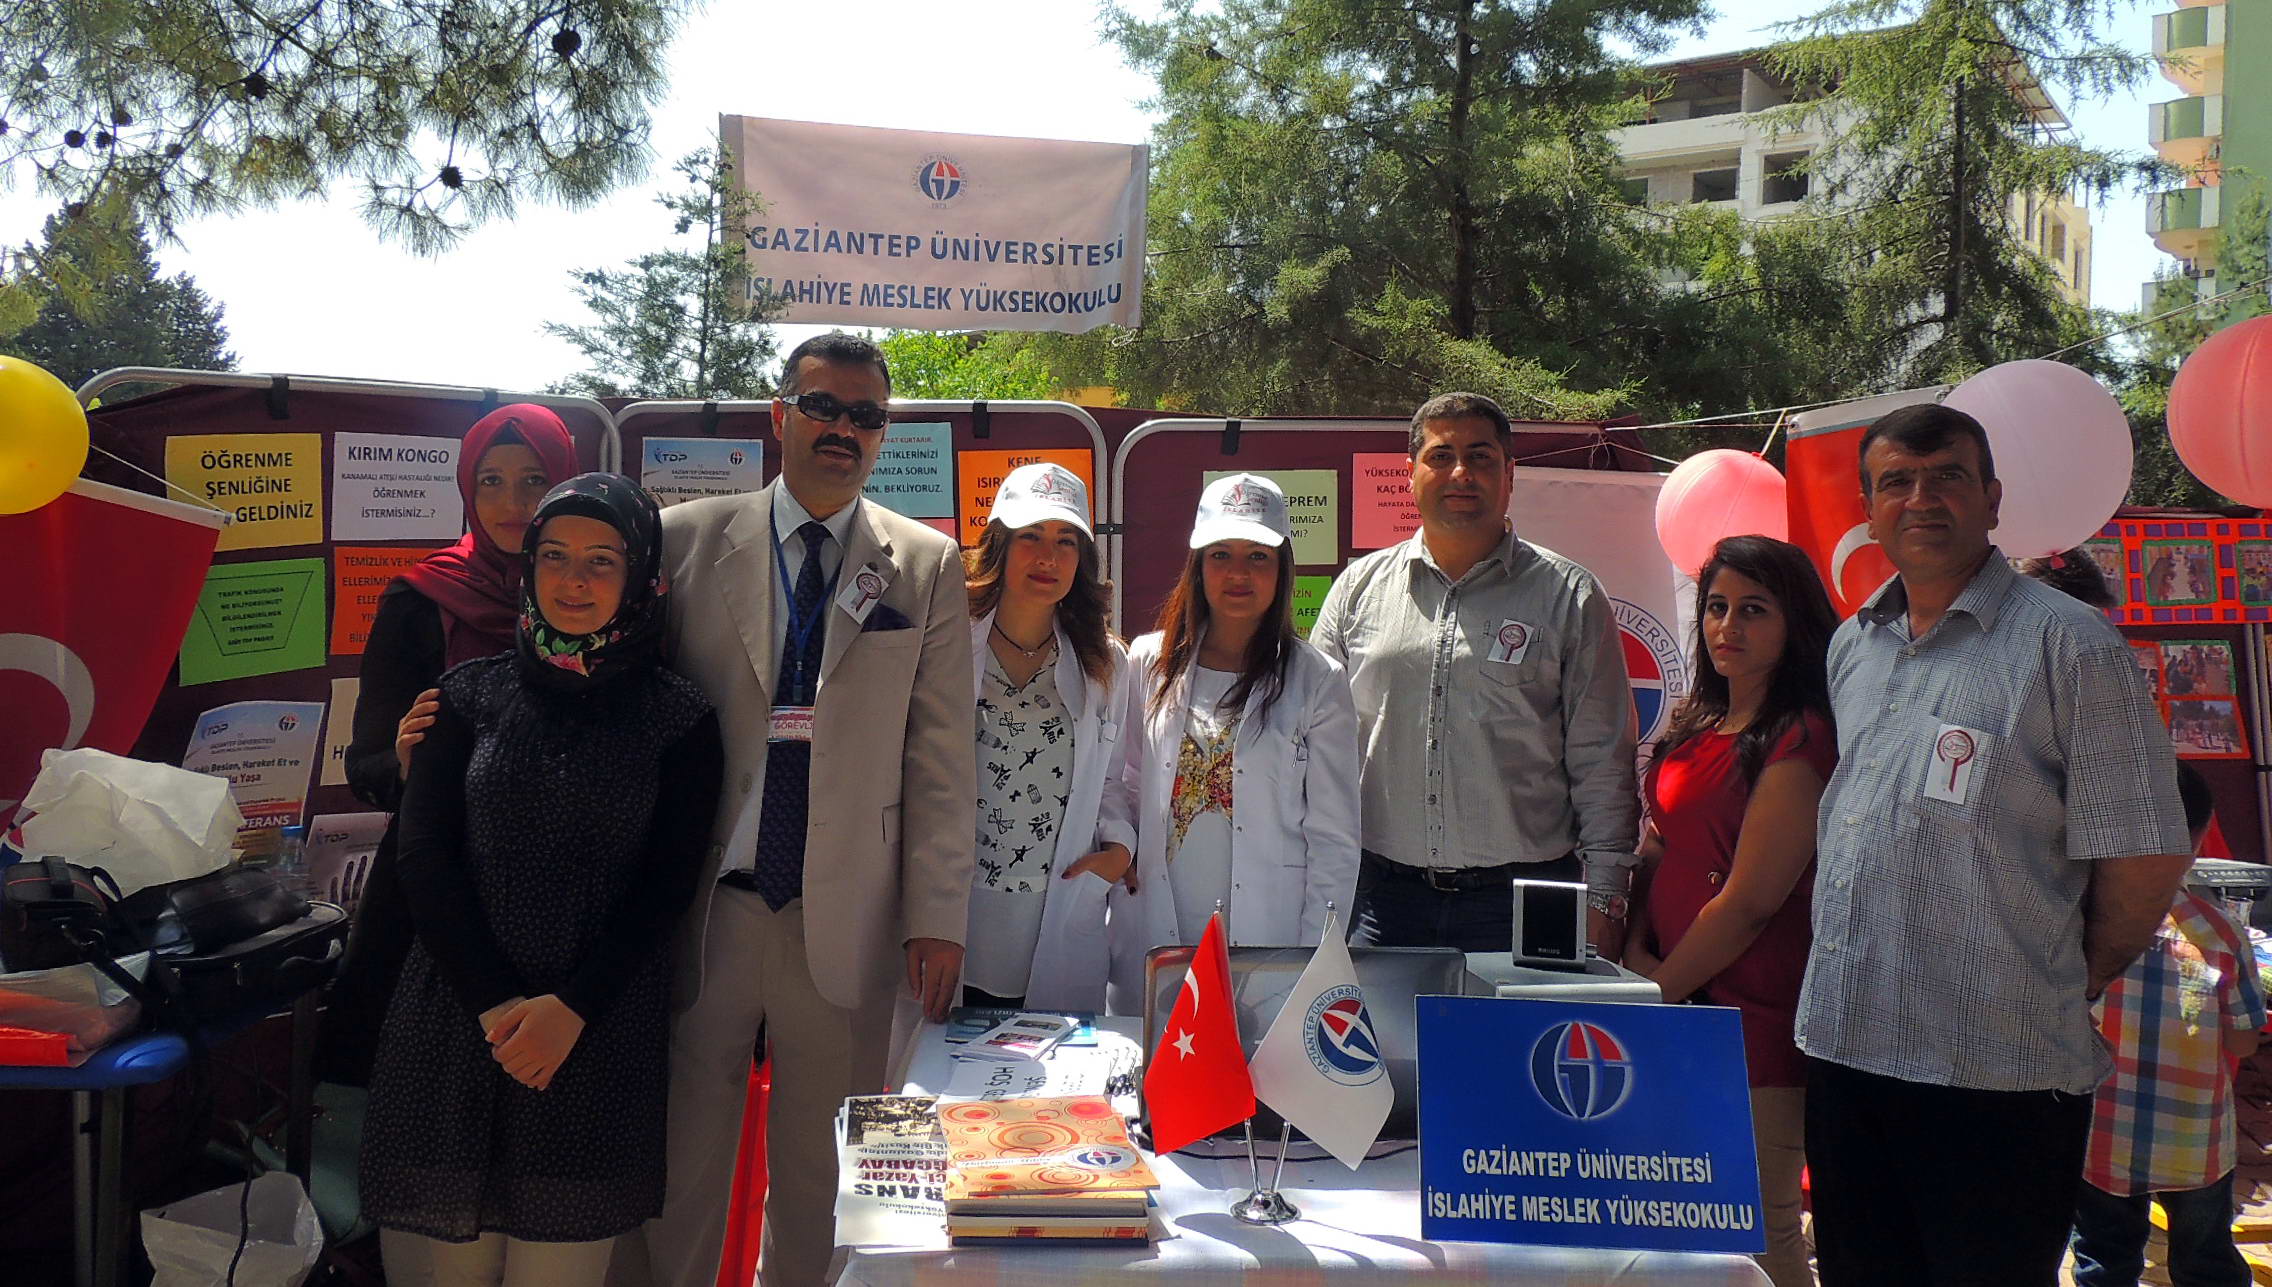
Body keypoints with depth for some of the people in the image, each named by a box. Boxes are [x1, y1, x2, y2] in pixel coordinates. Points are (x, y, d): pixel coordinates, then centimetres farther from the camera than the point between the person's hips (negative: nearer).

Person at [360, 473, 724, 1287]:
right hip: (456, 1017, 2)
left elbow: (666, 884, -1)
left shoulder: (678, 719, 2)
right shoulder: (472, 695, 7)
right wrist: (495, 1004, -9)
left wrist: (570, 1009, -12)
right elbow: (425, 861, 1)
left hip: (599, 1031, -1)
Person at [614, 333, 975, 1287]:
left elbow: (941, 760, 2)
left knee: (819, 1182, 9)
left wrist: (936, 917, -3)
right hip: (700, 914, 0)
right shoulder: (685, 539, 5)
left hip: (845, 924, 0)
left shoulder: (929, 567, 5)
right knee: (675, 1174, 9)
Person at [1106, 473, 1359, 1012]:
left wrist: (1314, 970, -5)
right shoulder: (1149, 664, 7)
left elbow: (1334, 841, 0)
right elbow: (1125, 796, 13)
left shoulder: (1316, 682, 0)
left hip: (1267, 946, -2)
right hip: (1154, 944, 2)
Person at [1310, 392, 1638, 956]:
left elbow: (1601, 764, 3)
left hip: (1522, 903, -1)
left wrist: (1603, 901, -1)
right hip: (1382, 894, 2)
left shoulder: (1568, 596, 4)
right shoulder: (1359, 587, 9)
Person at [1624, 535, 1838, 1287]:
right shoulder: (1695, 724, 13)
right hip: (1677, 1014, 8)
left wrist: (1659, 989, -8)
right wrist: (1636, 955, 0)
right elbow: (1657, 848, 15)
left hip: (1750, 1020, -8)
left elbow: (1749, 902, -15)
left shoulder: (1800, 739, -13)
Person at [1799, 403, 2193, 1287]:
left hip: (1998, 1073, -6)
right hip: (1842, 1049, 6)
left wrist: (2067, 987, 1)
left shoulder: (2066, 643, -7)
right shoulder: (1850, 648, 12)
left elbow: (2144, 858, -9)